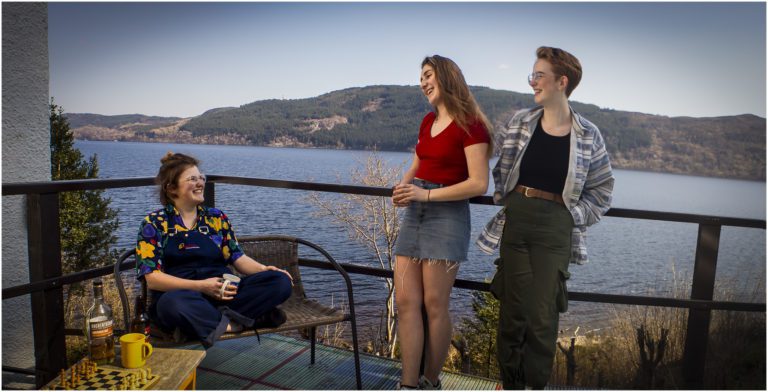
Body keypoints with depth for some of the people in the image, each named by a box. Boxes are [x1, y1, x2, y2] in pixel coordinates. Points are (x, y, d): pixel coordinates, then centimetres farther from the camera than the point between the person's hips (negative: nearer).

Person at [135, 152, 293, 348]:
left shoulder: (216, 217, 16)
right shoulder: (154, 223, 4)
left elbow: (238, 258, 12)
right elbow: (152, 277, -5)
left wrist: (264, 269, -8)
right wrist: (201, 286, -18)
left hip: (223, 293, 4)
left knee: (281, 281, -18)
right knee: (172, 303, -41)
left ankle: (222, 320, -26)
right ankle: (235, 323, -22)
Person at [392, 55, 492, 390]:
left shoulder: (470, 124, -8)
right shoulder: (427, 121, 15)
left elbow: (479, 184, -14)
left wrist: (426, 194, -18)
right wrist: (403, 187, 2)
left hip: (447, 215, -7)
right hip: (415, 213, 7)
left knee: (434, 305, 0)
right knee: (405, 302, 1)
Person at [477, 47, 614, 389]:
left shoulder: (587, 135, -2)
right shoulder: (520, 122, 3)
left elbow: (601, 187, 7)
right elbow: (501, 171, 15)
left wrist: (575, 217, -1)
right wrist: (503, 199, 5)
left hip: (555, 231, -1)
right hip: (515, 223, 2)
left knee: (543, 315, 1)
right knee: (513, 309, 7)